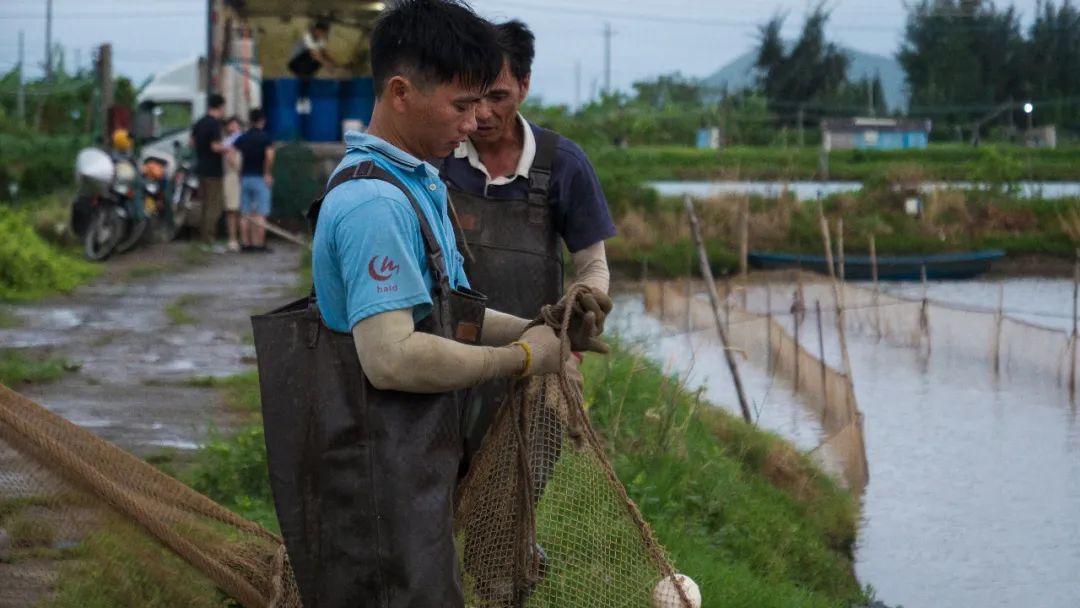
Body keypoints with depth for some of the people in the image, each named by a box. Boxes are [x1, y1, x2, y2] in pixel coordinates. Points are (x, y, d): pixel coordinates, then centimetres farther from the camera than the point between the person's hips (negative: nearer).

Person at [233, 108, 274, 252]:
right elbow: (269, 155, -19)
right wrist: (268, 173, -10)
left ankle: (245, 243, 8)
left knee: (245, 214, 8)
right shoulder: (265, 137, -6)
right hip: (260, 178, -5)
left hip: (245, 177, 5)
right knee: (260, 214, -3)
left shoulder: (242, 138, 9)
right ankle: (259, 243, -6)